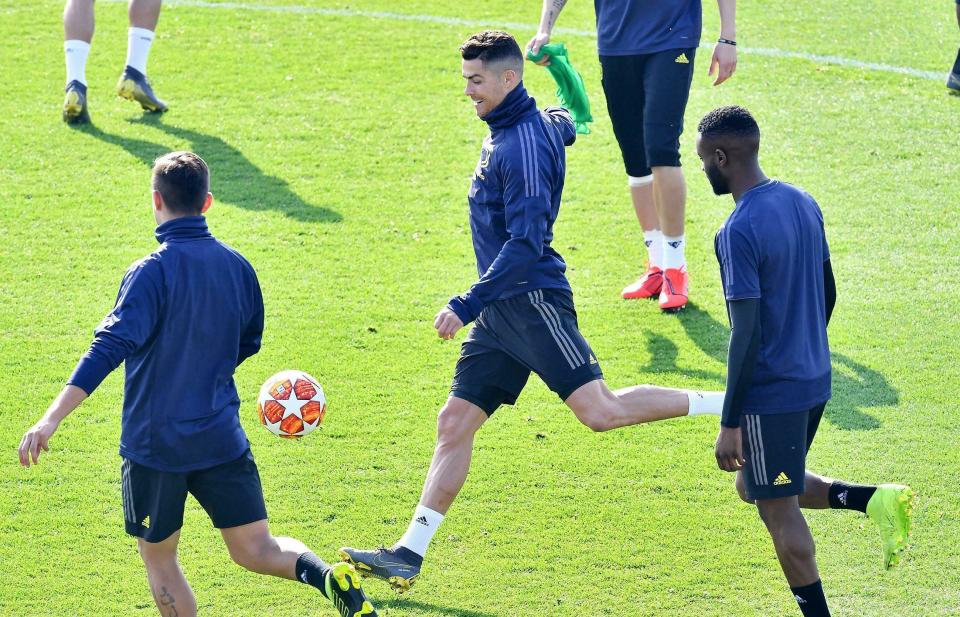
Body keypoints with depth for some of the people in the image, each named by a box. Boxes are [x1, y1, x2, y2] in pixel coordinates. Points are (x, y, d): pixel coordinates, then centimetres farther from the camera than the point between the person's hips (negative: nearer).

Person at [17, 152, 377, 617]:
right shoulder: (236, 266, 3)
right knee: (255, 550, 7)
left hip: (154, 443, -4)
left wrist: (51, 419, -30)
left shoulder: (152, 272, -15)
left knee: (158, 557, 14)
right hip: (222, 436, 4)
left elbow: (111, 347, -25)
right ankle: (330, 577, -21)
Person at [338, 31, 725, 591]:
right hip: (500, 312, 10)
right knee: (455, 424, 4)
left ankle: (724, 407, -3)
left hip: (532, 299, -9)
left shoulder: (524, 144, -17)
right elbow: (568, 122, 38)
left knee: (599, 410, -16)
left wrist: (466, 306, -26)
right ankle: (409, 555, 4)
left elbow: (526, 244, -24)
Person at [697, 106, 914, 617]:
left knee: (778, 508, 4)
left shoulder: (738, 233, -21)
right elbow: (828, 294, 15)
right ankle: (871, 500, 8)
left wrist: (730, 424, -16)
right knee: (755, 486, 22)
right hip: (815, 381, 9)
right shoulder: (804, 204, 5)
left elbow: (746, 335, -22)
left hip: (770, 394, -9)